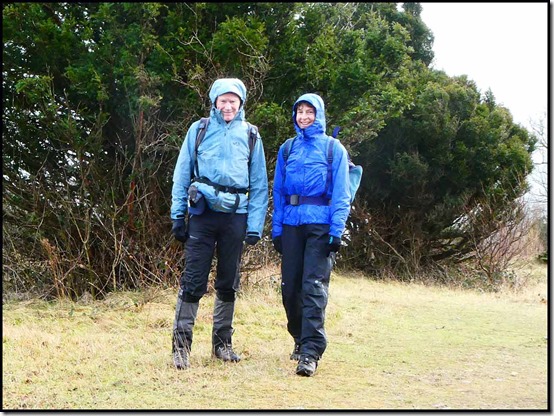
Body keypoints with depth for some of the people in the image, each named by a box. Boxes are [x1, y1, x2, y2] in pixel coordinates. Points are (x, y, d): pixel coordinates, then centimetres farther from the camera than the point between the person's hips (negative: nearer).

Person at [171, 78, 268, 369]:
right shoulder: (199, 130, 5)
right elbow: (182, 174, 6)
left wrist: (255, 224, -1)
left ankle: (222, 342, 22)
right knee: (193, 281, -6)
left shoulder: (250, 135, 8)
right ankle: (181, 344, 0)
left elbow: (259, 183, 7)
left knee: (228, 283, 10)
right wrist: (177, 216, 0)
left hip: (236, 215, 2)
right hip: (202, 213, -2)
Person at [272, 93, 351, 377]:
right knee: (290, 286, 5)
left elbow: (341, 193, -1)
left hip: (320, 224, -4)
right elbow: (278, 190, 14)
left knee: (315, 286, -10)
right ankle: (300, 338, 26)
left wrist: (337, 230, -10)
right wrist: (276, 228, 7)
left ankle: (310, 351, -10)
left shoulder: (333, 148, 4)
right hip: (291, 223, 4)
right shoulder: (287, 149, 14)